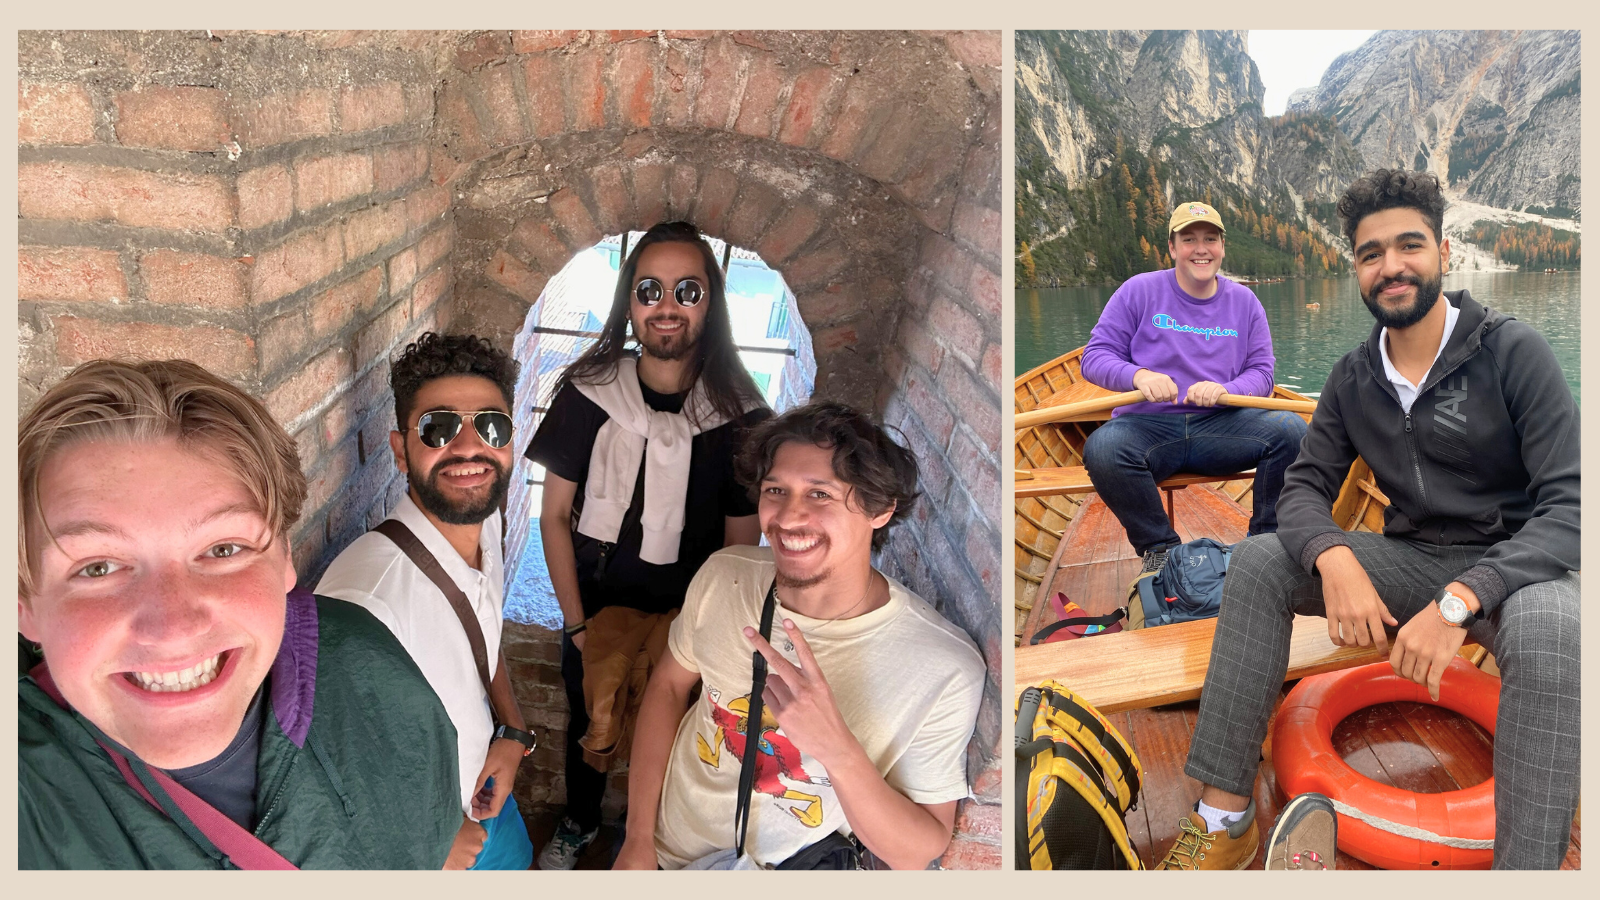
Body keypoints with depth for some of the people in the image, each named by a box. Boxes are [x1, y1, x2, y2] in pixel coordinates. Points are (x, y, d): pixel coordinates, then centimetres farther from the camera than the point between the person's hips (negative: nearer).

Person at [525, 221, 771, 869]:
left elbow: (740, 547, -10)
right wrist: (579, 627, -11)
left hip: (686, 615, -1)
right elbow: (555, 515, -8)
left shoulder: (740, 415, -17)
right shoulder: (587, 395, -14)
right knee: (586, 722, 24)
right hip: (594, 603, 1)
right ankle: (579, 823, 54)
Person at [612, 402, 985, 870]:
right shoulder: (723, 576, -15)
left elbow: (918, 855, -21)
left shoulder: (945, 669, -27)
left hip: (790, 868, -1)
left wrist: (837, 748, -38)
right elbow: (669, 683, 0)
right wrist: (639, 841, -4)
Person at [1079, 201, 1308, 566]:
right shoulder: (1139, 291, 3)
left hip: (1220, 426, 3)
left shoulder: (1243, 301, 12)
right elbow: (1094, 357, -2)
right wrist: (1138, 376, -23)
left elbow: (1261, 373, 7)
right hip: (1149, 425, -2)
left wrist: (1224, 390, -16)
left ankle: (1266, 539, -3)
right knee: (1102, 447, -35)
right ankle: (1160, 547, -13)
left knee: (1291, 429, -24)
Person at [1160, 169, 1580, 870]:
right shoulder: (1354, 378, 3)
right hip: (1412, 561, 5)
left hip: (1512, 567, -4)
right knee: (1257, 561, -16)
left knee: (1545, 627, -39)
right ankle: (1224, 815, -18)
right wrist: (1335, 561, -26)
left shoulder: (1511, 351, -12)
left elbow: (1568, 505, -19)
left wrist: (1459, 601, -34)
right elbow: (1306, 487, 0)